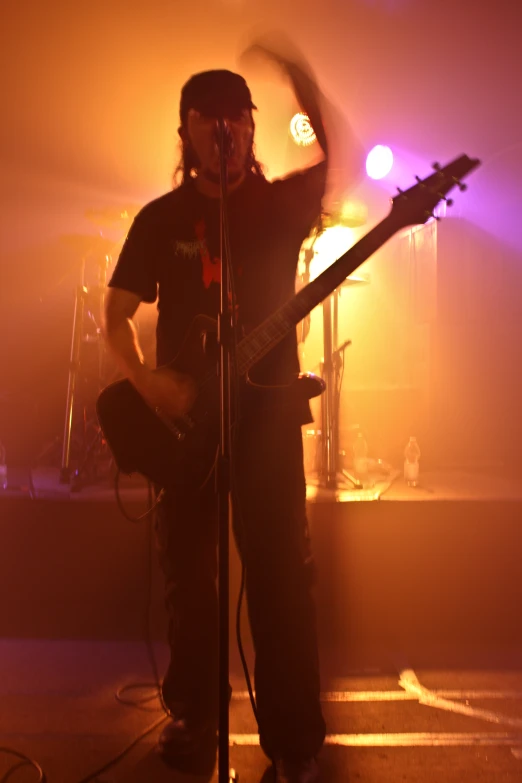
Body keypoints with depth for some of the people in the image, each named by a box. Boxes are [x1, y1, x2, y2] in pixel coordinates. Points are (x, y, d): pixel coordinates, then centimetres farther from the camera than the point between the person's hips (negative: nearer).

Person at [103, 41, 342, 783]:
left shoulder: (282, 203, 6)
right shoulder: (162, 216, 8)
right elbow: (116, 312, 7)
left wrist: (302, 83, -24)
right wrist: (145, 377, -10)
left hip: (267, 410, -1)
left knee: (281, 575, -3)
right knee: (187, 571, 10)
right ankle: (192, 710, 31)